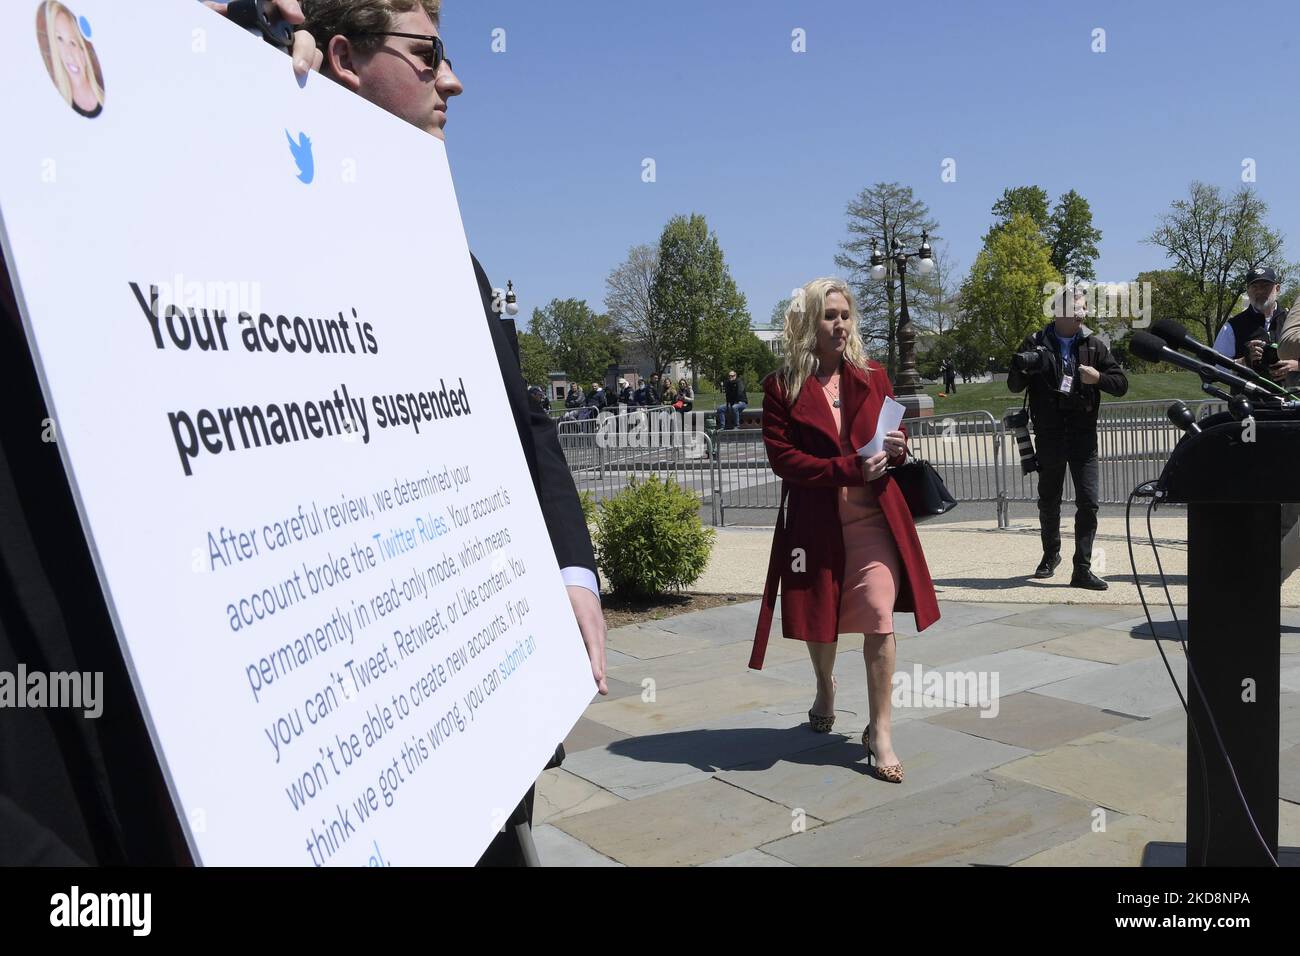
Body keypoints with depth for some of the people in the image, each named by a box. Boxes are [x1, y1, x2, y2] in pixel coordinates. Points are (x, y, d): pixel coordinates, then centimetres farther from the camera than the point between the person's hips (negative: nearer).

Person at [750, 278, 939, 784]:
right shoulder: (782, 385, -3)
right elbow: (781, 457, -10)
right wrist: (849, 468, -18)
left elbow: (897, 438, 16)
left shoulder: (872, 376, 7)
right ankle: (825, 690, 46)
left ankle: (880, 731, 1)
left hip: (873, 514, 1)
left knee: (880, 618, -11)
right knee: (819, 618, 15)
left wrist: (895, 448, -9)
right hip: (814, 519, -1)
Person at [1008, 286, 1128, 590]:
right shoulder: (1036, 343, 0)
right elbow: (1014, 385, 2)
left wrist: (1098, 377, -15)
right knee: (1049, 500, 12)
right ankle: (1051, 554, 34)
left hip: (1083, 436, 0)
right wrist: (1023, 367, -20)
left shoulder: (1093, 345, 4)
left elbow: (1122, 383, 6)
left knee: (1088, 501, -7)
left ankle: (1082, 569, -2)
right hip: (1048, 436, 0)